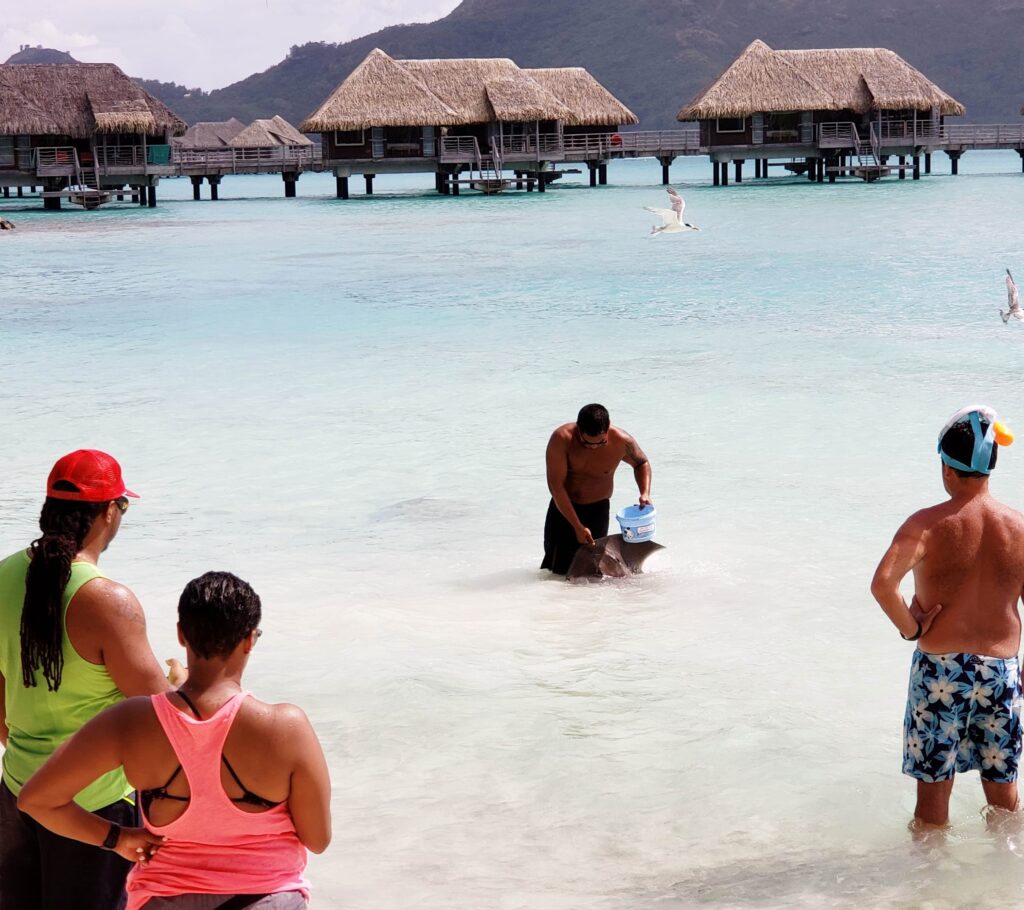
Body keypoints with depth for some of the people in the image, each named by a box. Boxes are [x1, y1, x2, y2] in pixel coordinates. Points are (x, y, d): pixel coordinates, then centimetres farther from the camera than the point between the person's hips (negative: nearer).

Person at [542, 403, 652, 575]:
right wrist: (578, 527, -23)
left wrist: (645, 493, -13)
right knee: (559, 570, 2)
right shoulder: (561, 439, -25)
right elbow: (556, 485, -22)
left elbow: (641, 463, 6)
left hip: (597, 509, 0)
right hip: (563, 507, 0)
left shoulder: (621, 442, -18)